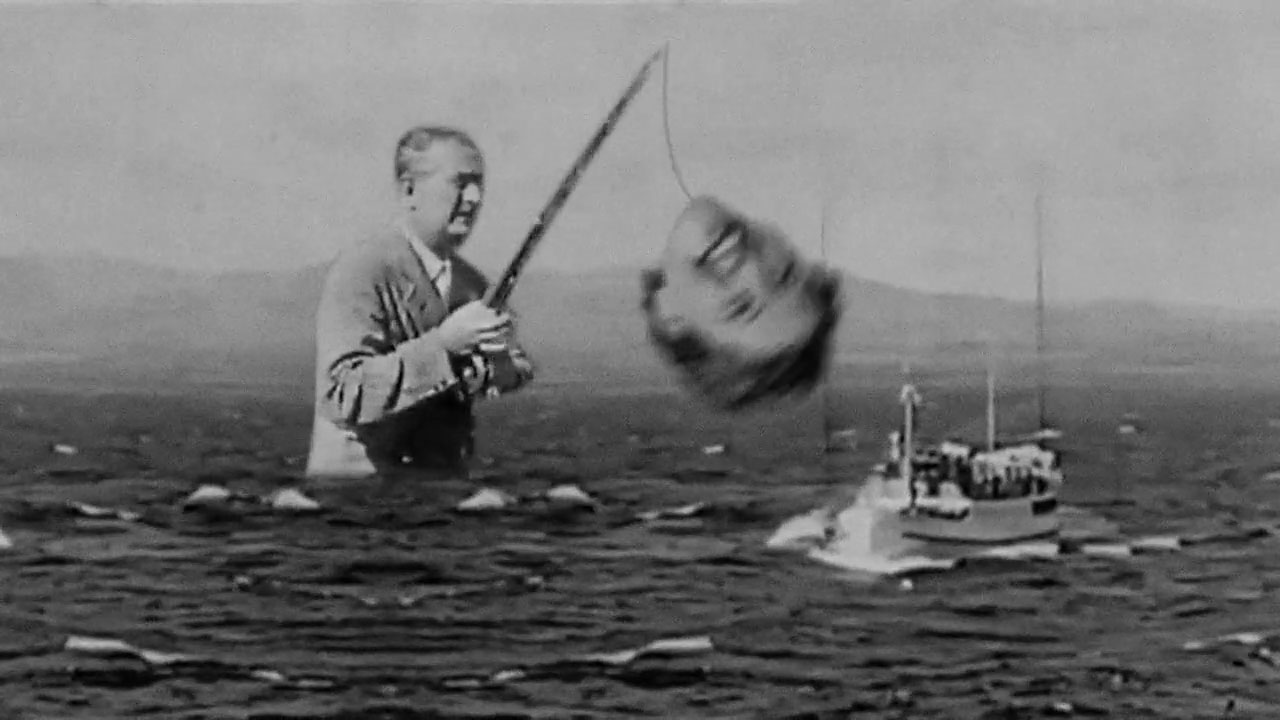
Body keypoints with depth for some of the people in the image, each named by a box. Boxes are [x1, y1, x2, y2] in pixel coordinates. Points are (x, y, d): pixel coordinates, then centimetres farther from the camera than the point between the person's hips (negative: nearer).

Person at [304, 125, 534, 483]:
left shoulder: (472, 282, 11)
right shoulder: (361, 270, -13)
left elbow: (518, 370, 9)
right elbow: (343, 396, -22)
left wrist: (488, 366, -14)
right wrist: (442, 344, -28)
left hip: (445, 482, 6)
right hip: (358, 480, -6)